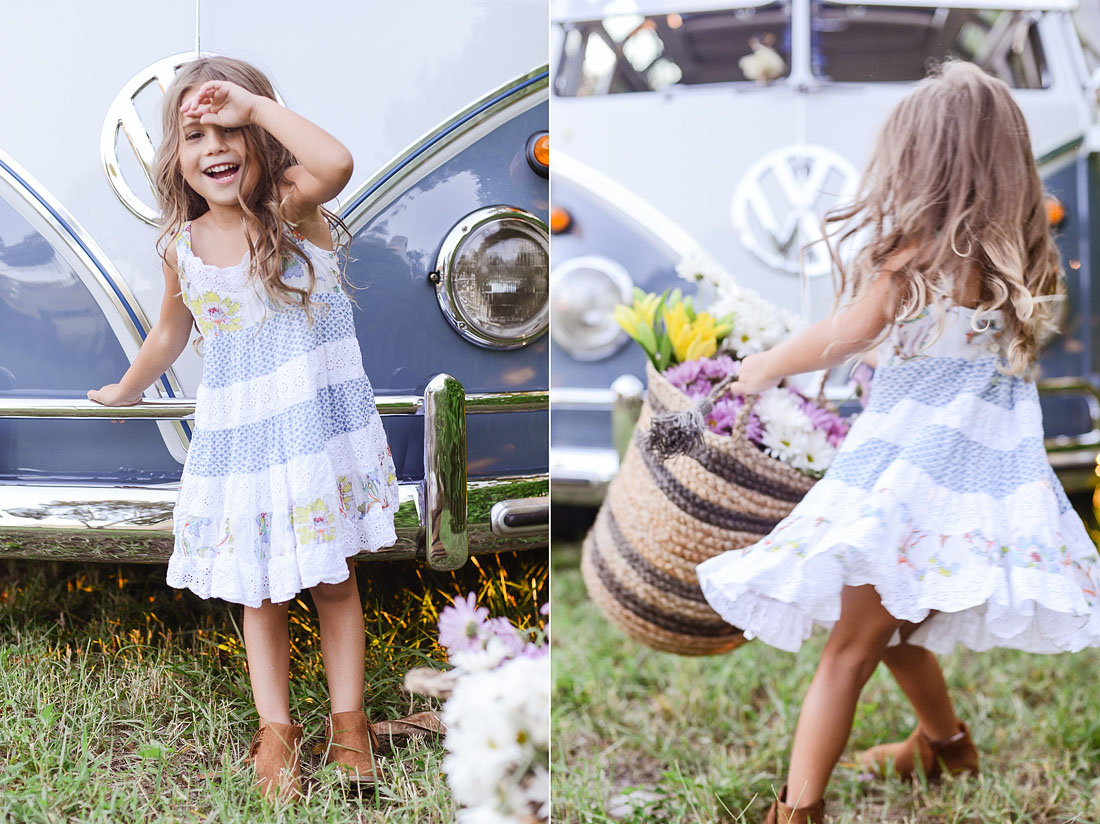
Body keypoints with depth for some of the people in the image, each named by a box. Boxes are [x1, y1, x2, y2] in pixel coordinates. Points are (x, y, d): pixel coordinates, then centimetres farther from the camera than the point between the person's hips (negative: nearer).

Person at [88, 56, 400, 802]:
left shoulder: (295, 207, -11)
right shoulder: (183, 248, 0)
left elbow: (336, 164, -35)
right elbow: (172, 332, 19)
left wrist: (254, 104, -27)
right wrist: (127, 390, 32)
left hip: (318, 426, -3)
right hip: (239, 438, 3)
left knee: (334, 579, 9)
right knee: (258, 590, 10)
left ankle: (349, 721, 22)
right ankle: (275, 731, 22)